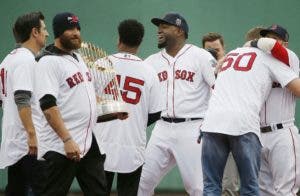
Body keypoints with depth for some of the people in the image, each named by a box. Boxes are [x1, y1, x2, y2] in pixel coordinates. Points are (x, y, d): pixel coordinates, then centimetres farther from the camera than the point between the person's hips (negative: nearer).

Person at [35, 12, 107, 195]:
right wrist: (67, 140, -27)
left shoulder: (78, 58, 16)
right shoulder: (49, 62, -11)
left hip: (88, 141, 9)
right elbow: (48, 105, -20)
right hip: (62, 146, -9)